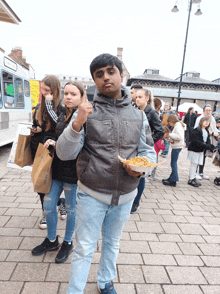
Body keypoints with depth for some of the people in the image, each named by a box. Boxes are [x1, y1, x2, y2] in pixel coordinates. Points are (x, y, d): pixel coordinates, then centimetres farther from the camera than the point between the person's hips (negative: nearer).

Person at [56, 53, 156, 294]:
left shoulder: (138, 116, 1)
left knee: (112, 244, 25)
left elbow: (148, 150, 5)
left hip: (125, 196, 4)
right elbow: (64, 154, -13)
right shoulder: (86, 112, -7)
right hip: (91, 195, -3)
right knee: (84, 249, 11)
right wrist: (77, 124, -29)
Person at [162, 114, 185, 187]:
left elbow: (179, 136, -27)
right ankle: (171, 178, 25)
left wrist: (170, 134, -19)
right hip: (175, 146, 10)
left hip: (177, 147, -10)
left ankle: (173, 181, 0)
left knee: (173, 163, -6)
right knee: (173, 163, 15)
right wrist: (170, 139, 9)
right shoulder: (177, 126, 16)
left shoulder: (178, 126, -14)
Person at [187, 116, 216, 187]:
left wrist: (210, 146, -9)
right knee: (194, 164, -3)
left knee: (196, 164, 13)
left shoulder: (207, 131, 12)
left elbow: (208, 140, 12)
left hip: (201, 150, 8)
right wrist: (206, 146, -26)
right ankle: (191, 180, 6)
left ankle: (193, 178, 22)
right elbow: (195, 141, -23)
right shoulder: (196, 130, -15)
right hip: (194, 149, -8)